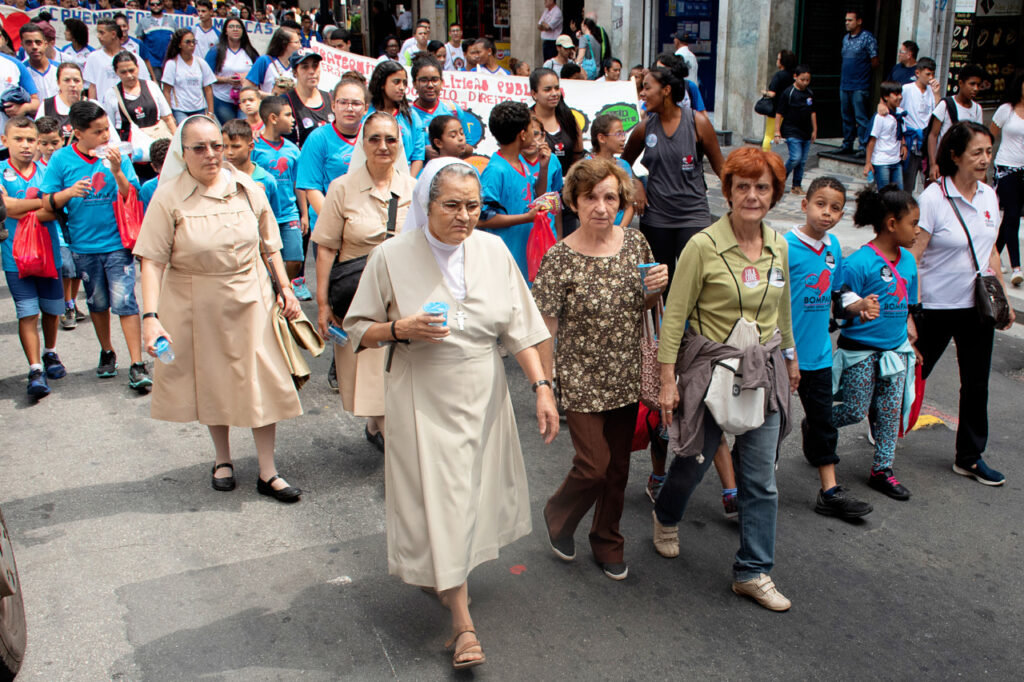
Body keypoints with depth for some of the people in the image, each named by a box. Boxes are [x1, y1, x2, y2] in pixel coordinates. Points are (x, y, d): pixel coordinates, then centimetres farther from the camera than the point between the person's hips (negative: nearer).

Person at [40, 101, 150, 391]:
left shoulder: (117, 156, -4)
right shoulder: (61, 159, -3)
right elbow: (47, 202, -1)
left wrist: (117, 171, -21)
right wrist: (71, 192, -19)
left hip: (118, 242, -2)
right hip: (84, 247, 2)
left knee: (124, 301, -8)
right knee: (97, 304, 15)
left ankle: (137, 364, -5)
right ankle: (107, 353, 35)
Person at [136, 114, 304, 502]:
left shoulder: (248, 190, 0)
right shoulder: (168, 197, -10)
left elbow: (269, 246, 11)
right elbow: (153, 262, -15)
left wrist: (285, 288, 5)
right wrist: (151, 317, -23)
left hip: (249, 301, 2)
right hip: (196, 306, -1)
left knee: (262, 381, 1)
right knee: (211, 382, 13)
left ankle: (267, 473, 12)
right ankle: (222, 458, 35)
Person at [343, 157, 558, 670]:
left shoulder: (492, 250, 0)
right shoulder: (391, 257, -9)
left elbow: (519, 327, 1)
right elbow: (357, 330, -2)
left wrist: (542, 387, -6)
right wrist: (401, 329, -21)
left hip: (484, 395, 4)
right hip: (424, 400, -3)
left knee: (476, 490, 14)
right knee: (440, 498, -3)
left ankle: (447, 575, 43)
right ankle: (462, 622, 8)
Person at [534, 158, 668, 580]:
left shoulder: (635, 243, -1)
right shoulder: (560, 259, -15)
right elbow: (545, 326, -11)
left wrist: (657, 288, -10)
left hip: (627, 378, 5)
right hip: (582, 381, -4)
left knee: (618, 466, 14)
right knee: (594, 466, -4)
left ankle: (607, 542, 34)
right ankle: (558, 516, 27)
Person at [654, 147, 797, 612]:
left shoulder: (778, 246, 3)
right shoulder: (703, 247, -14)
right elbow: (674, 316, -11)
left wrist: (790, 358, 25)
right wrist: (668, 380, -13)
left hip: (764, 371, 4)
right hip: (710, 368, -4)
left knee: (761, 479, 5)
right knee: (694, 457, 14)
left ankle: (753, 572, 19)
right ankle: (666, 518, 47)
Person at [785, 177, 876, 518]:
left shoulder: (833, 246, 6)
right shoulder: (786, 246, -16)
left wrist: (860, 305, 0)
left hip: (818, 354, 7)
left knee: (822, 420, 13)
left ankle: (830, 491, 22)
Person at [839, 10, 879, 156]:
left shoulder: (867, 38, -7)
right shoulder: (846, 38, 15)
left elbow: (875, 63, -5)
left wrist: (862, 71, 5)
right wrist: (844, 73, 12)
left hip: (859, 87, -7)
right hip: (844, 84, 7)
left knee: (861, 117, -8)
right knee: (846, 117, 12)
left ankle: (864, 147, -6)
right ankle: (847, 145, 21)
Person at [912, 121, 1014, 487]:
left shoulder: (989, 196, 3)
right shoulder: (933, 197, -16)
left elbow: (991, 251, 16)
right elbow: (912, 258, -17)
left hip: (978, 308, 6)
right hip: (937, 307, -5)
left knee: (976, 385, 11)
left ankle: (970, 457, 24)